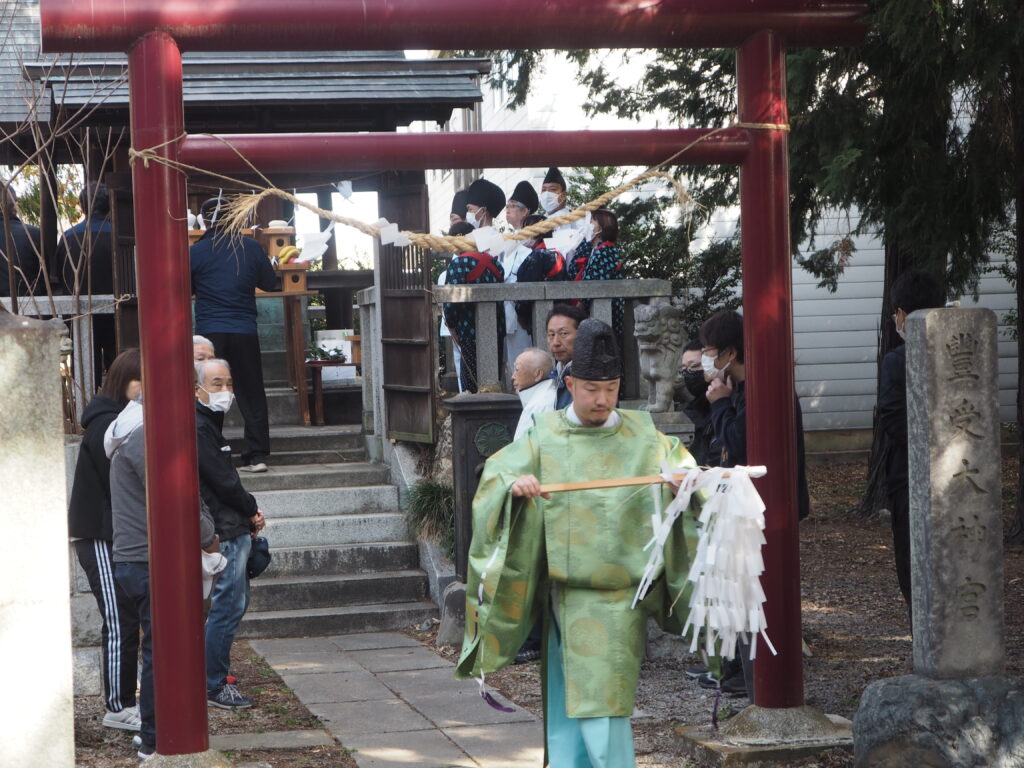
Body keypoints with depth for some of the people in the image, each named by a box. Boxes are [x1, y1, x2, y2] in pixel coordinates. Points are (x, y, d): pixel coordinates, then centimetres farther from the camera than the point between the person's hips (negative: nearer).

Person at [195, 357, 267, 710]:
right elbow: (222, 482, -17)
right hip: (225, 533, -11)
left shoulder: (210, 424, 18)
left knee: (235, 602, 16)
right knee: (228, 605, -7)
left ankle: (215, 676, 23)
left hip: (235, 530, 11)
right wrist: (252, 510, -3)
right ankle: (213, 686, -1)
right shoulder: (198, 428, -15)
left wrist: (248, 515, 7)